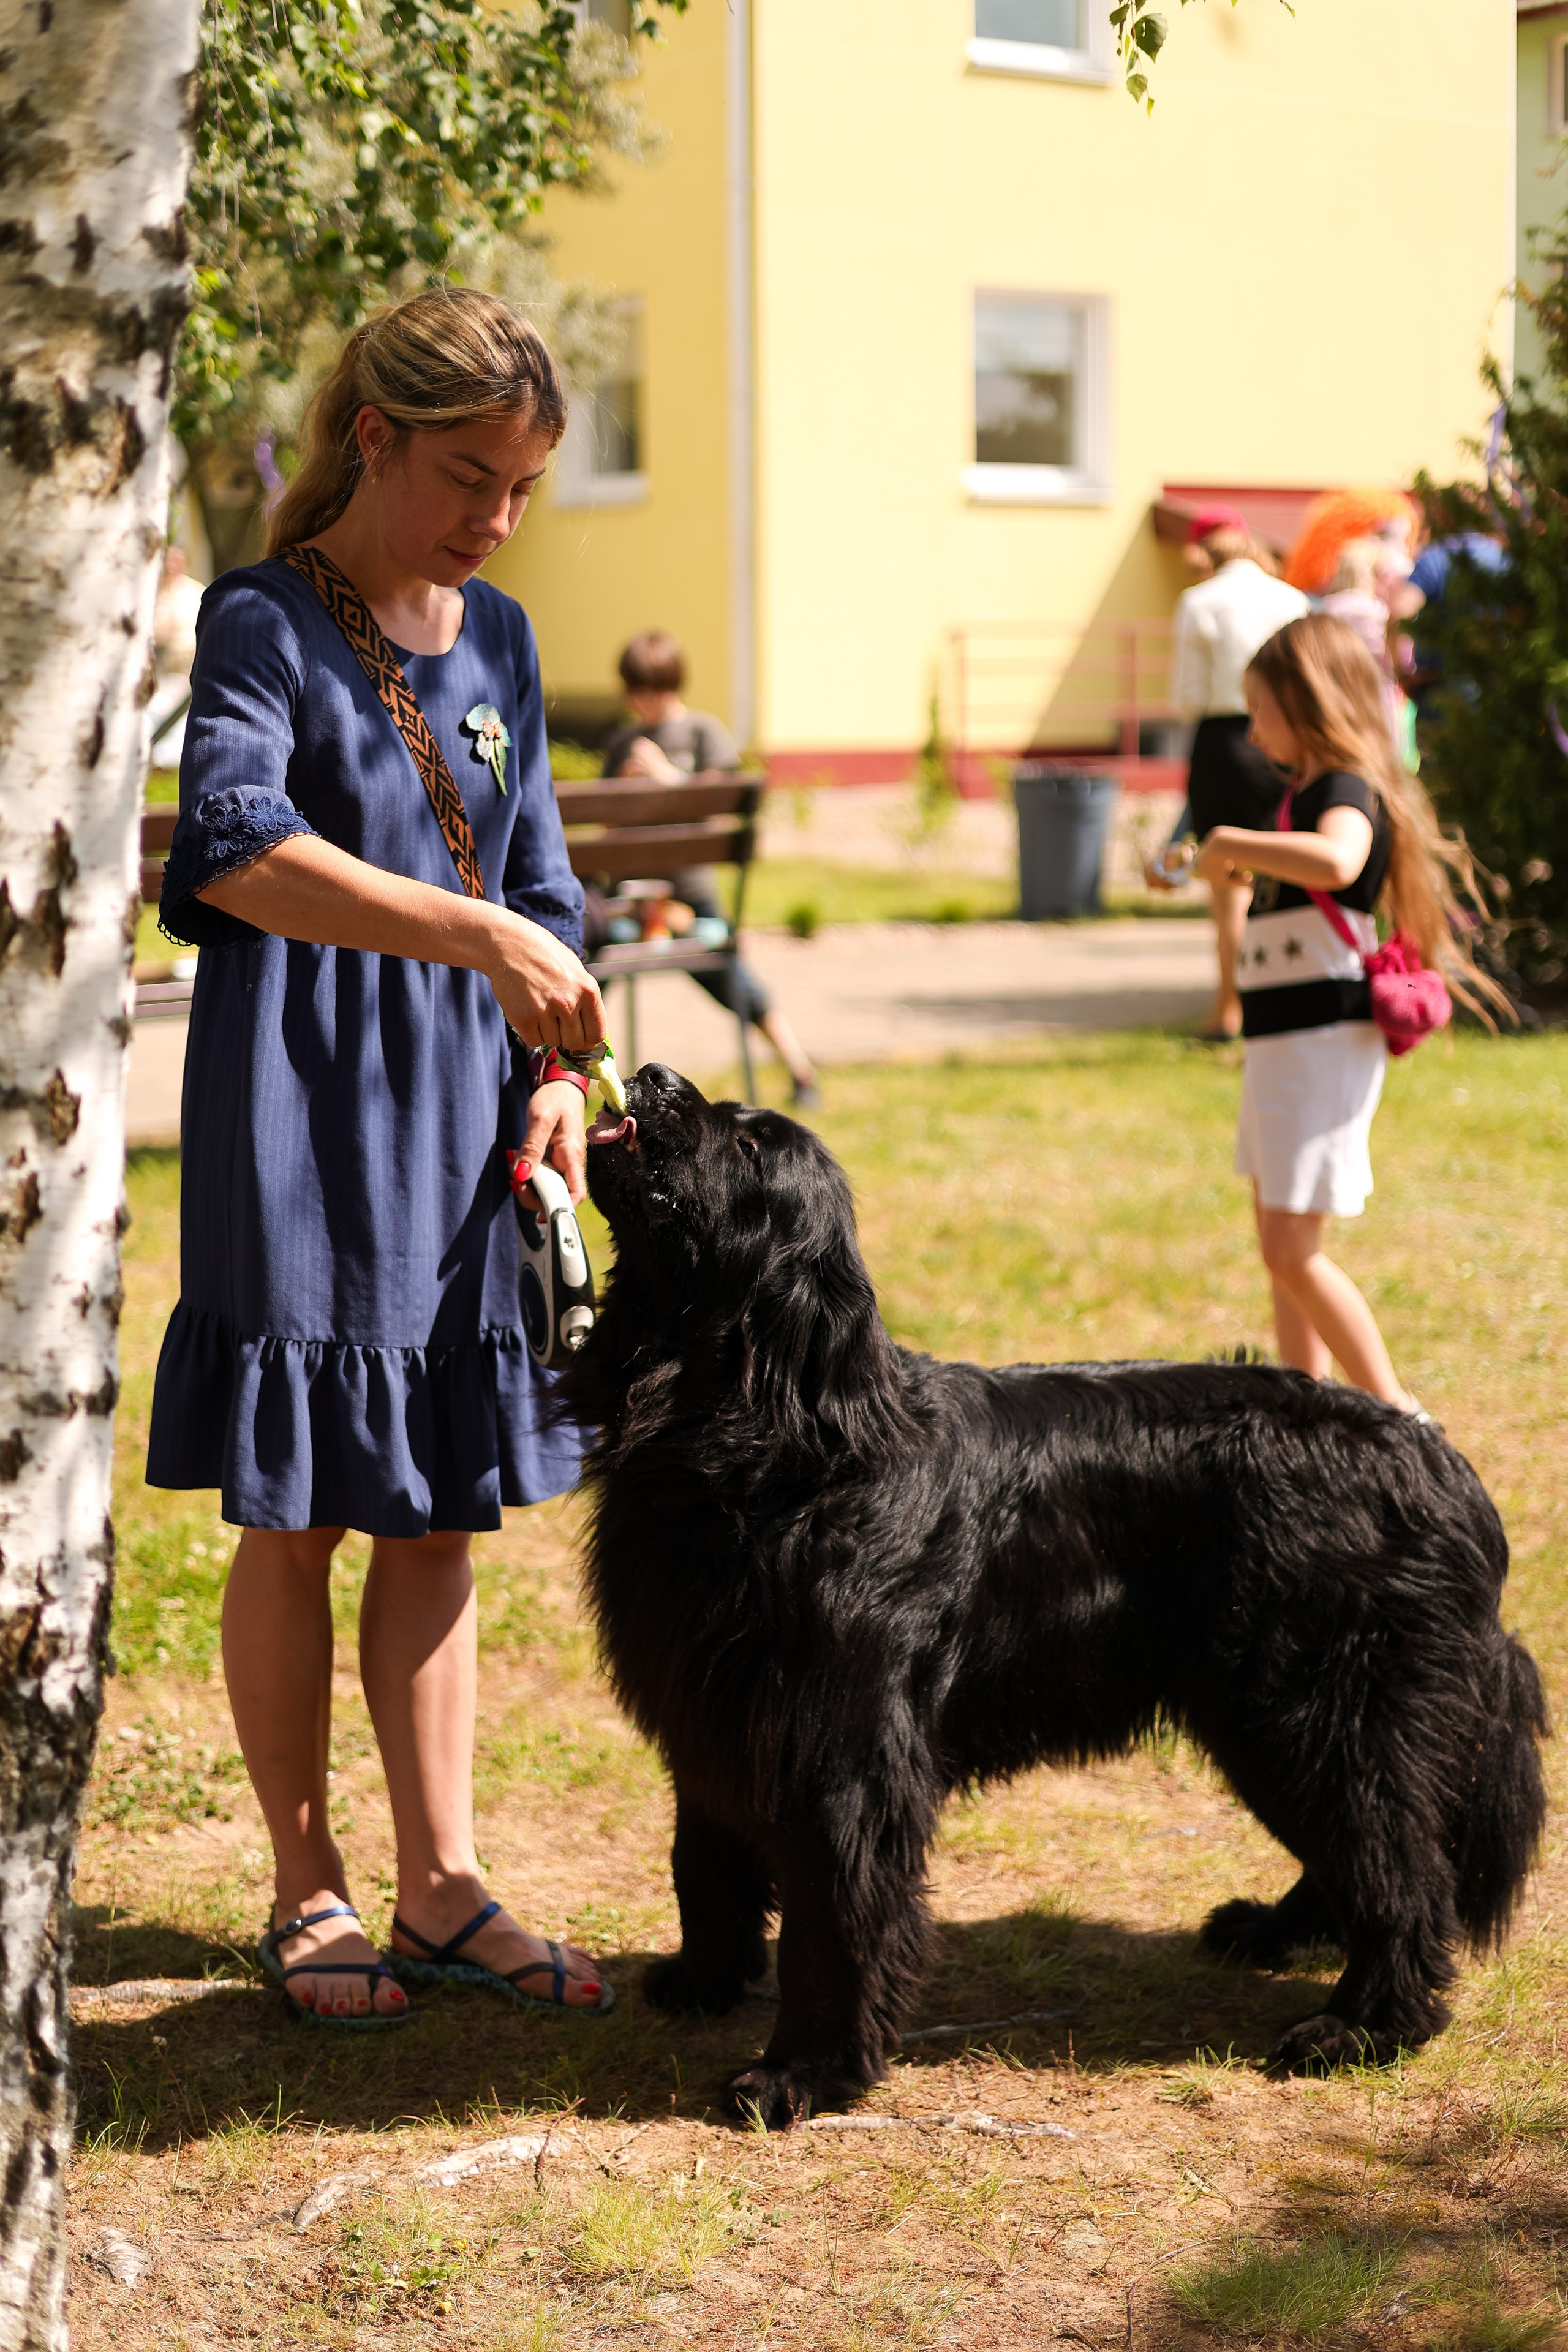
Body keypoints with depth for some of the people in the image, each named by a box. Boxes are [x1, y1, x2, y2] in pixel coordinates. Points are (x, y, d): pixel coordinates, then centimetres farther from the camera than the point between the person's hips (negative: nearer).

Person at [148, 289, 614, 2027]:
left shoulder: (497, 641, 10)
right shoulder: (263, 624, -10)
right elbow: (238, 848, -28)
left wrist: (558, 1073, 0)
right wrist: (480, 934, -38)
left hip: (458, 1122, 6)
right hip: (302, 1119, -6)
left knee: (437, 1516, 9)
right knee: (298, 1521, 3)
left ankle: (440, 1886, 17)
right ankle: (307, 1894, 15)